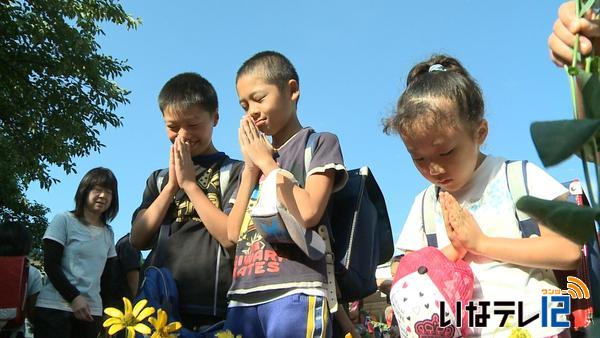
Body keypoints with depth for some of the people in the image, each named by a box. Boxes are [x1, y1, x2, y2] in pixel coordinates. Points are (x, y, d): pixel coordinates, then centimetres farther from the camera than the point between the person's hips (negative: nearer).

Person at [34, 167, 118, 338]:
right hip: (54, 307, -4)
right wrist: (74, 298, -13)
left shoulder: (108, 233, 14)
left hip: (92, 311, 4)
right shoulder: (64, 220, 0)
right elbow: (50, 265, -6)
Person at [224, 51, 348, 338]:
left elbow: (307, 213, -12)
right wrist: (250, 168, 6)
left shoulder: (320, 143, 5)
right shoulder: (255, 157, 20)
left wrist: (267, 161, -1)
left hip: (294, 291, -5)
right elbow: (233, 234, 12)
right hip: (243, 295, 6)